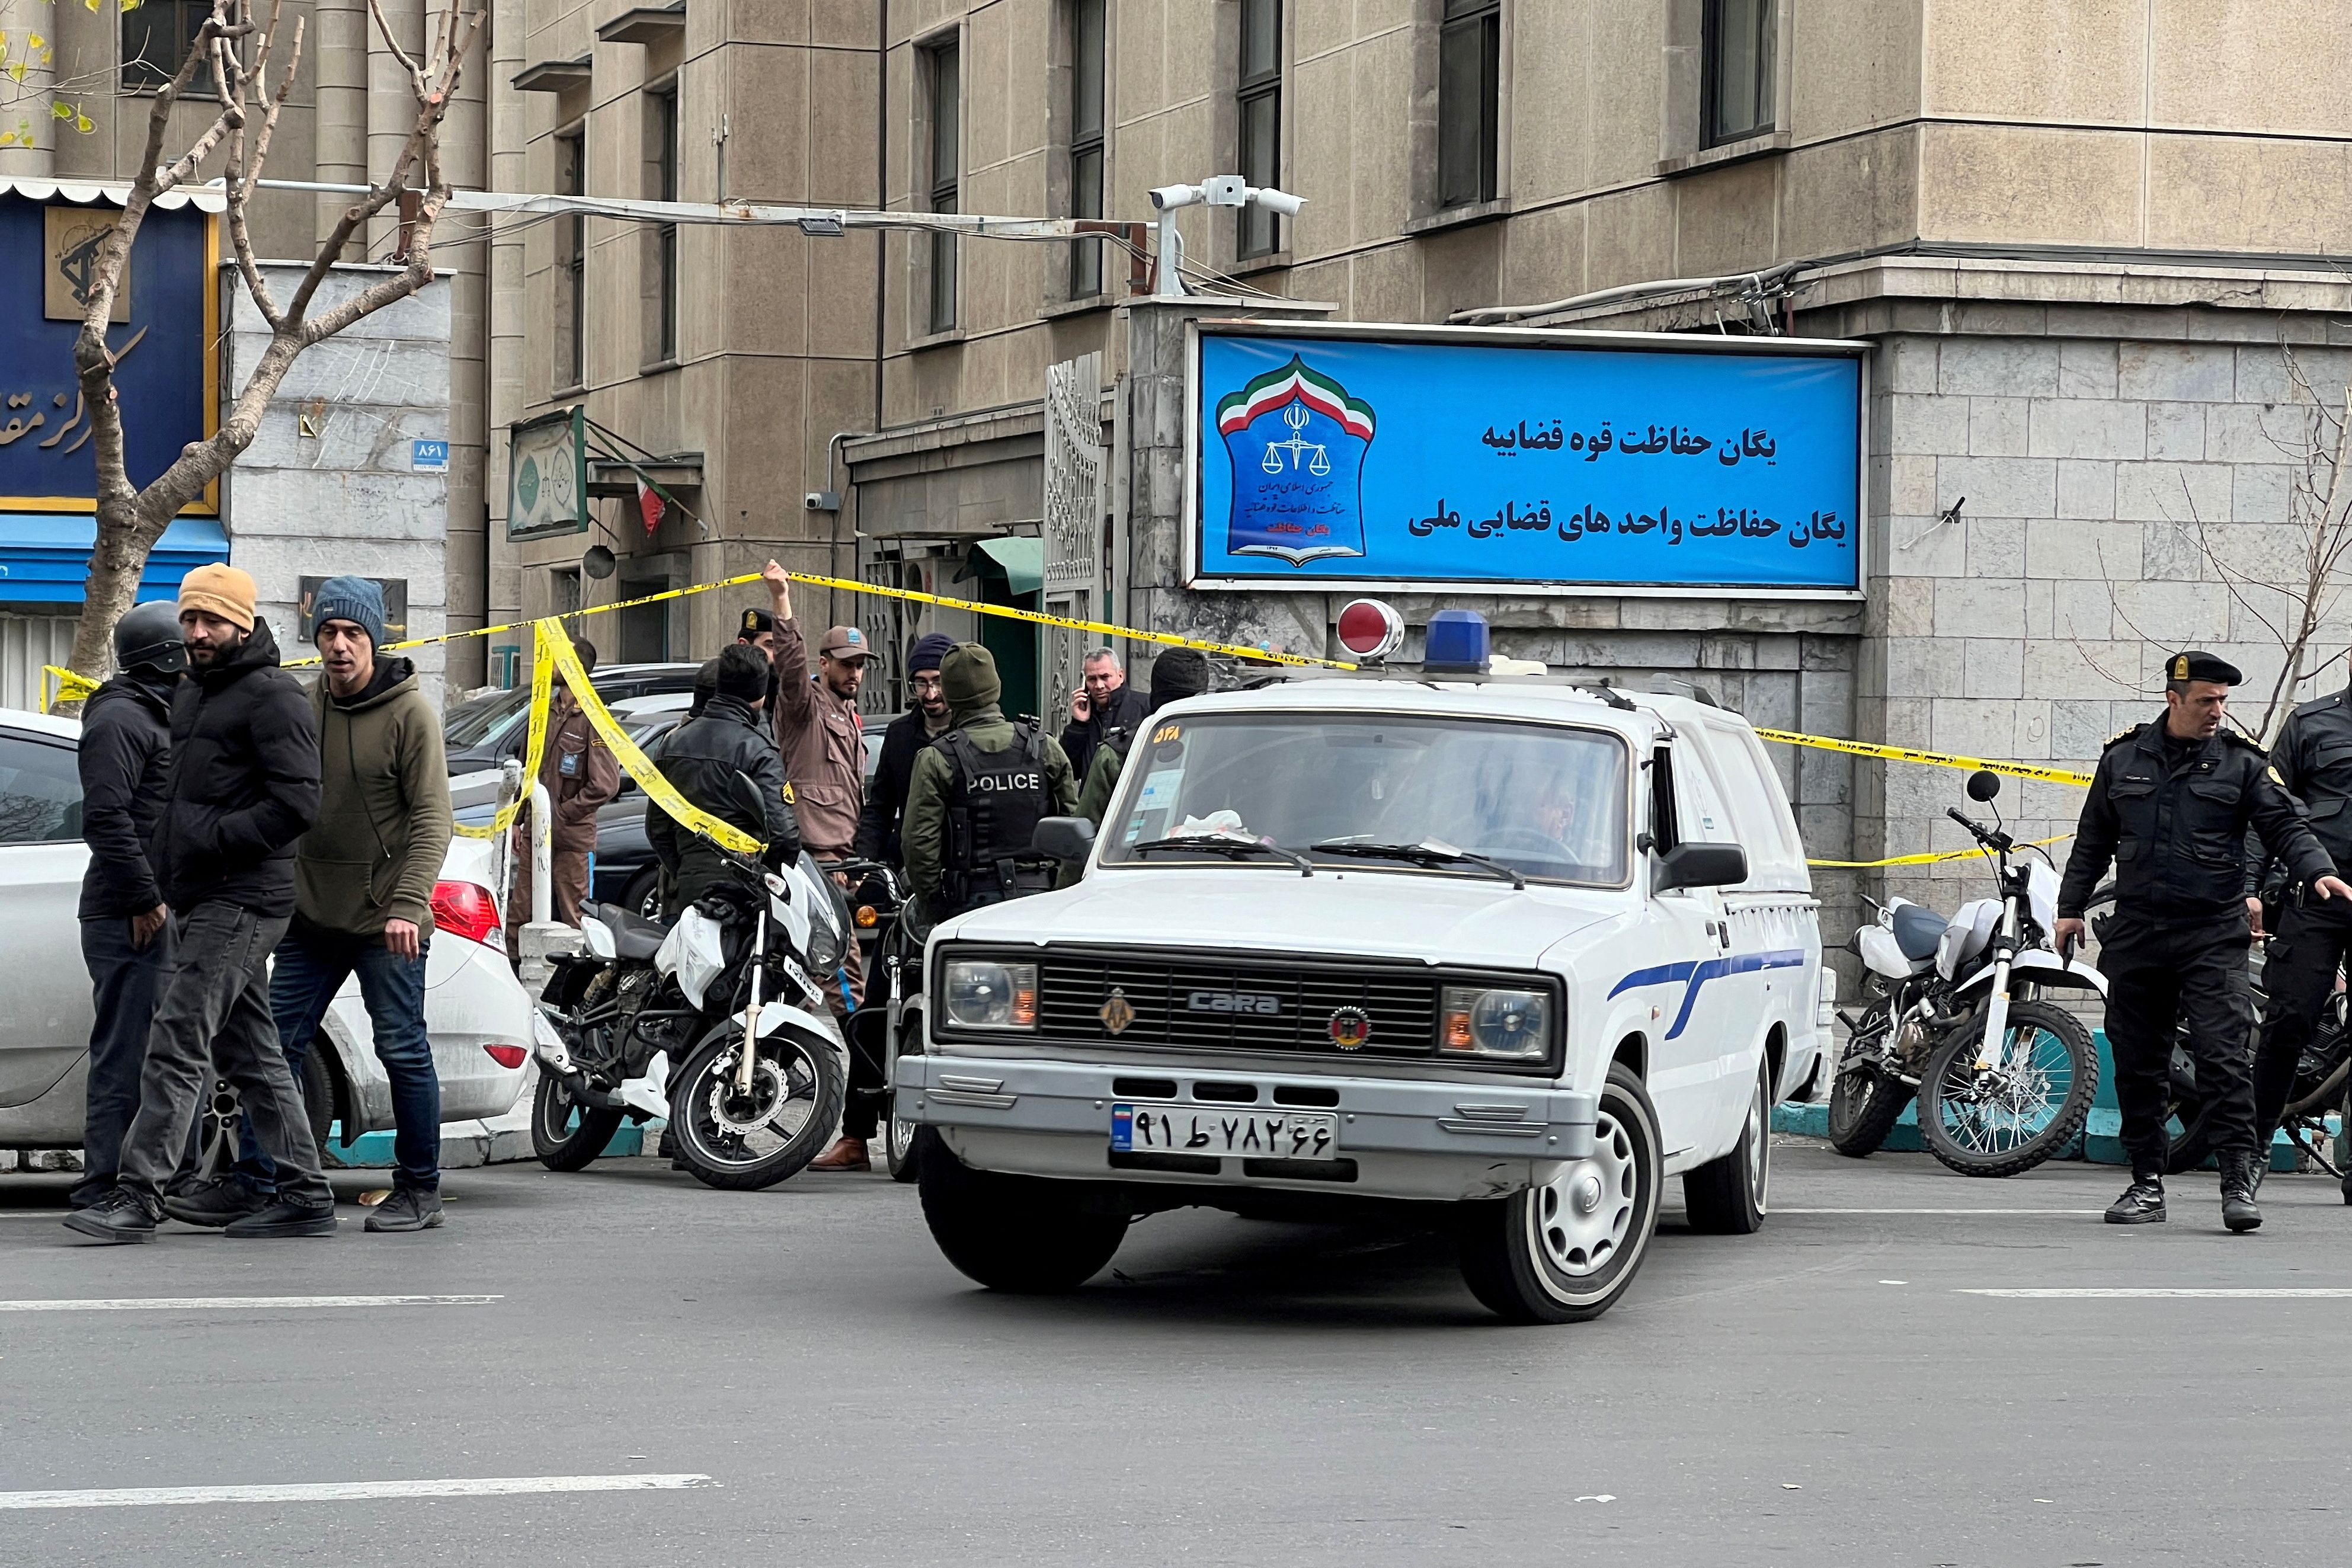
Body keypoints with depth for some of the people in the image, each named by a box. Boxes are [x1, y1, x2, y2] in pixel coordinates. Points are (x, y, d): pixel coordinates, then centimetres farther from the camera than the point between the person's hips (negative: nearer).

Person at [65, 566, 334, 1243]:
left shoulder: (272, 697, -9)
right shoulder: (190, 695, 20)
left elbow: (297, 805, -17)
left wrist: (211, 839, -18)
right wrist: (167, 872, 15)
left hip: (241, 901, -10)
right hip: (197, 901, 10)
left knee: (177, 1044, -14)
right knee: (250, 1054, 11)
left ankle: (138, 1194, -17)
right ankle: (305, 1194, 15)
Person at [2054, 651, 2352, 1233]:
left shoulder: (2242, 762, 3)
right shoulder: (2124, 757, 10)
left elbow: (2285, 826, -1)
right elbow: (2093, 839, 18)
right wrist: (2071, 907, 15)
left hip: (2214, 934, -3)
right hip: (2135, 933, 3)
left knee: (2222, 1054, -12)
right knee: (2137, 1063, 6)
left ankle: (2239, 1180, -11)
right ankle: (2147, 1182, 15)